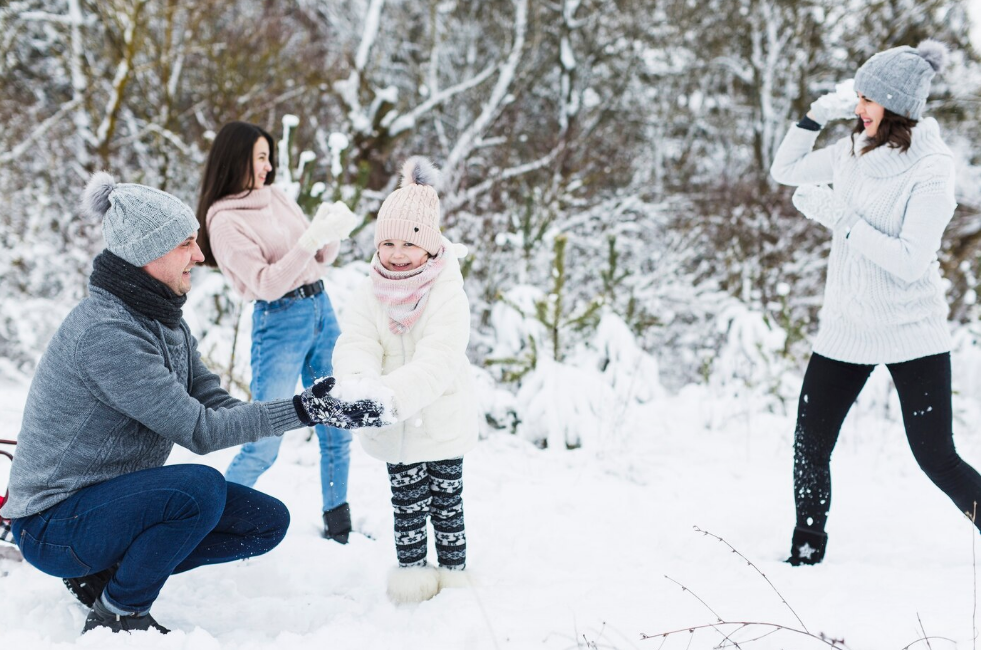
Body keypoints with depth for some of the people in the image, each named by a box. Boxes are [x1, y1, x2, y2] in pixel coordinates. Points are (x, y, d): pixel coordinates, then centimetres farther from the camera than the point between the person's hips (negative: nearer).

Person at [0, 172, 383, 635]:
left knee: (267, 522, 3)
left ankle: (108, 571, 9)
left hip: (115, 496, 9)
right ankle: (116, 616, -12)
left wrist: (315, 408, -15)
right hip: (55, 524, -9)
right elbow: (198, 430, -25)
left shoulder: (164, 320, 5)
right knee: (200, 487, -33)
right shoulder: (104, 331, -25)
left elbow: (215, 405, -1)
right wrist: (298, 411, -25)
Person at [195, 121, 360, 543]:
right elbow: (267, 283, -18)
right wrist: (311, 239, -25)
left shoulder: (276, 197, 10)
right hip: (279, 322, -7)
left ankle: (338, 525, 22)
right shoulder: (225, 221, -10)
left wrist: (332, 231, -6)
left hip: (320, 308, 7)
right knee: (263, 446, -6)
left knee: (337, 431, 10)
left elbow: (320, 259, 15)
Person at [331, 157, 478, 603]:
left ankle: (453, 571, 24)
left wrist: (394, 393, -42)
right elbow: (355, 344, -15)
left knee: (447, 501, 10)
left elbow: (439, 358, -28)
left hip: (443, 420, -2)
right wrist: (355, 383, -40)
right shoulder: (369, 296, -3)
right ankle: (411, 569, 22)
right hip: (395, 429, 3)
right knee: (407, 503, 9)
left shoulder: (447, 294, -16)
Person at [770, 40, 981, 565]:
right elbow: (785, 171, 16)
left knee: (937, 459, -5)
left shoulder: (931, 171, -16)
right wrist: (814, 118, -1)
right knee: (810, 447, 6)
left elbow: (910, 261, -23)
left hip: (910, 334, -6)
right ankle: (806, 553, 21)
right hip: (845, 328, 6)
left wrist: (838, 216, -24)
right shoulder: (856, 151, 3)